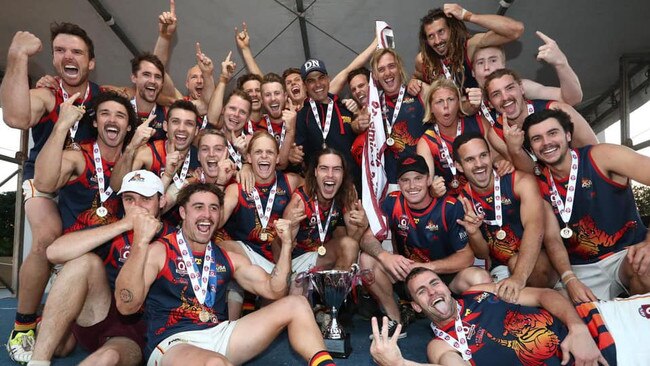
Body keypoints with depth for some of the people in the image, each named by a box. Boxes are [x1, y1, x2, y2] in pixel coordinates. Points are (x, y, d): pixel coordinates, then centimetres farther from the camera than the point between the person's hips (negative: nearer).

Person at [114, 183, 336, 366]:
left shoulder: (227, 258, 14)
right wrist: (141, 243, -21)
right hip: (172, 344, -5)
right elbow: (127, 306, -13)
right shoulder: (158, 252, 0)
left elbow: (274, 291, 8)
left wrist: (286, 244, -3)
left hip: (219, 336, 6)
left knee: (296, 304, -4)